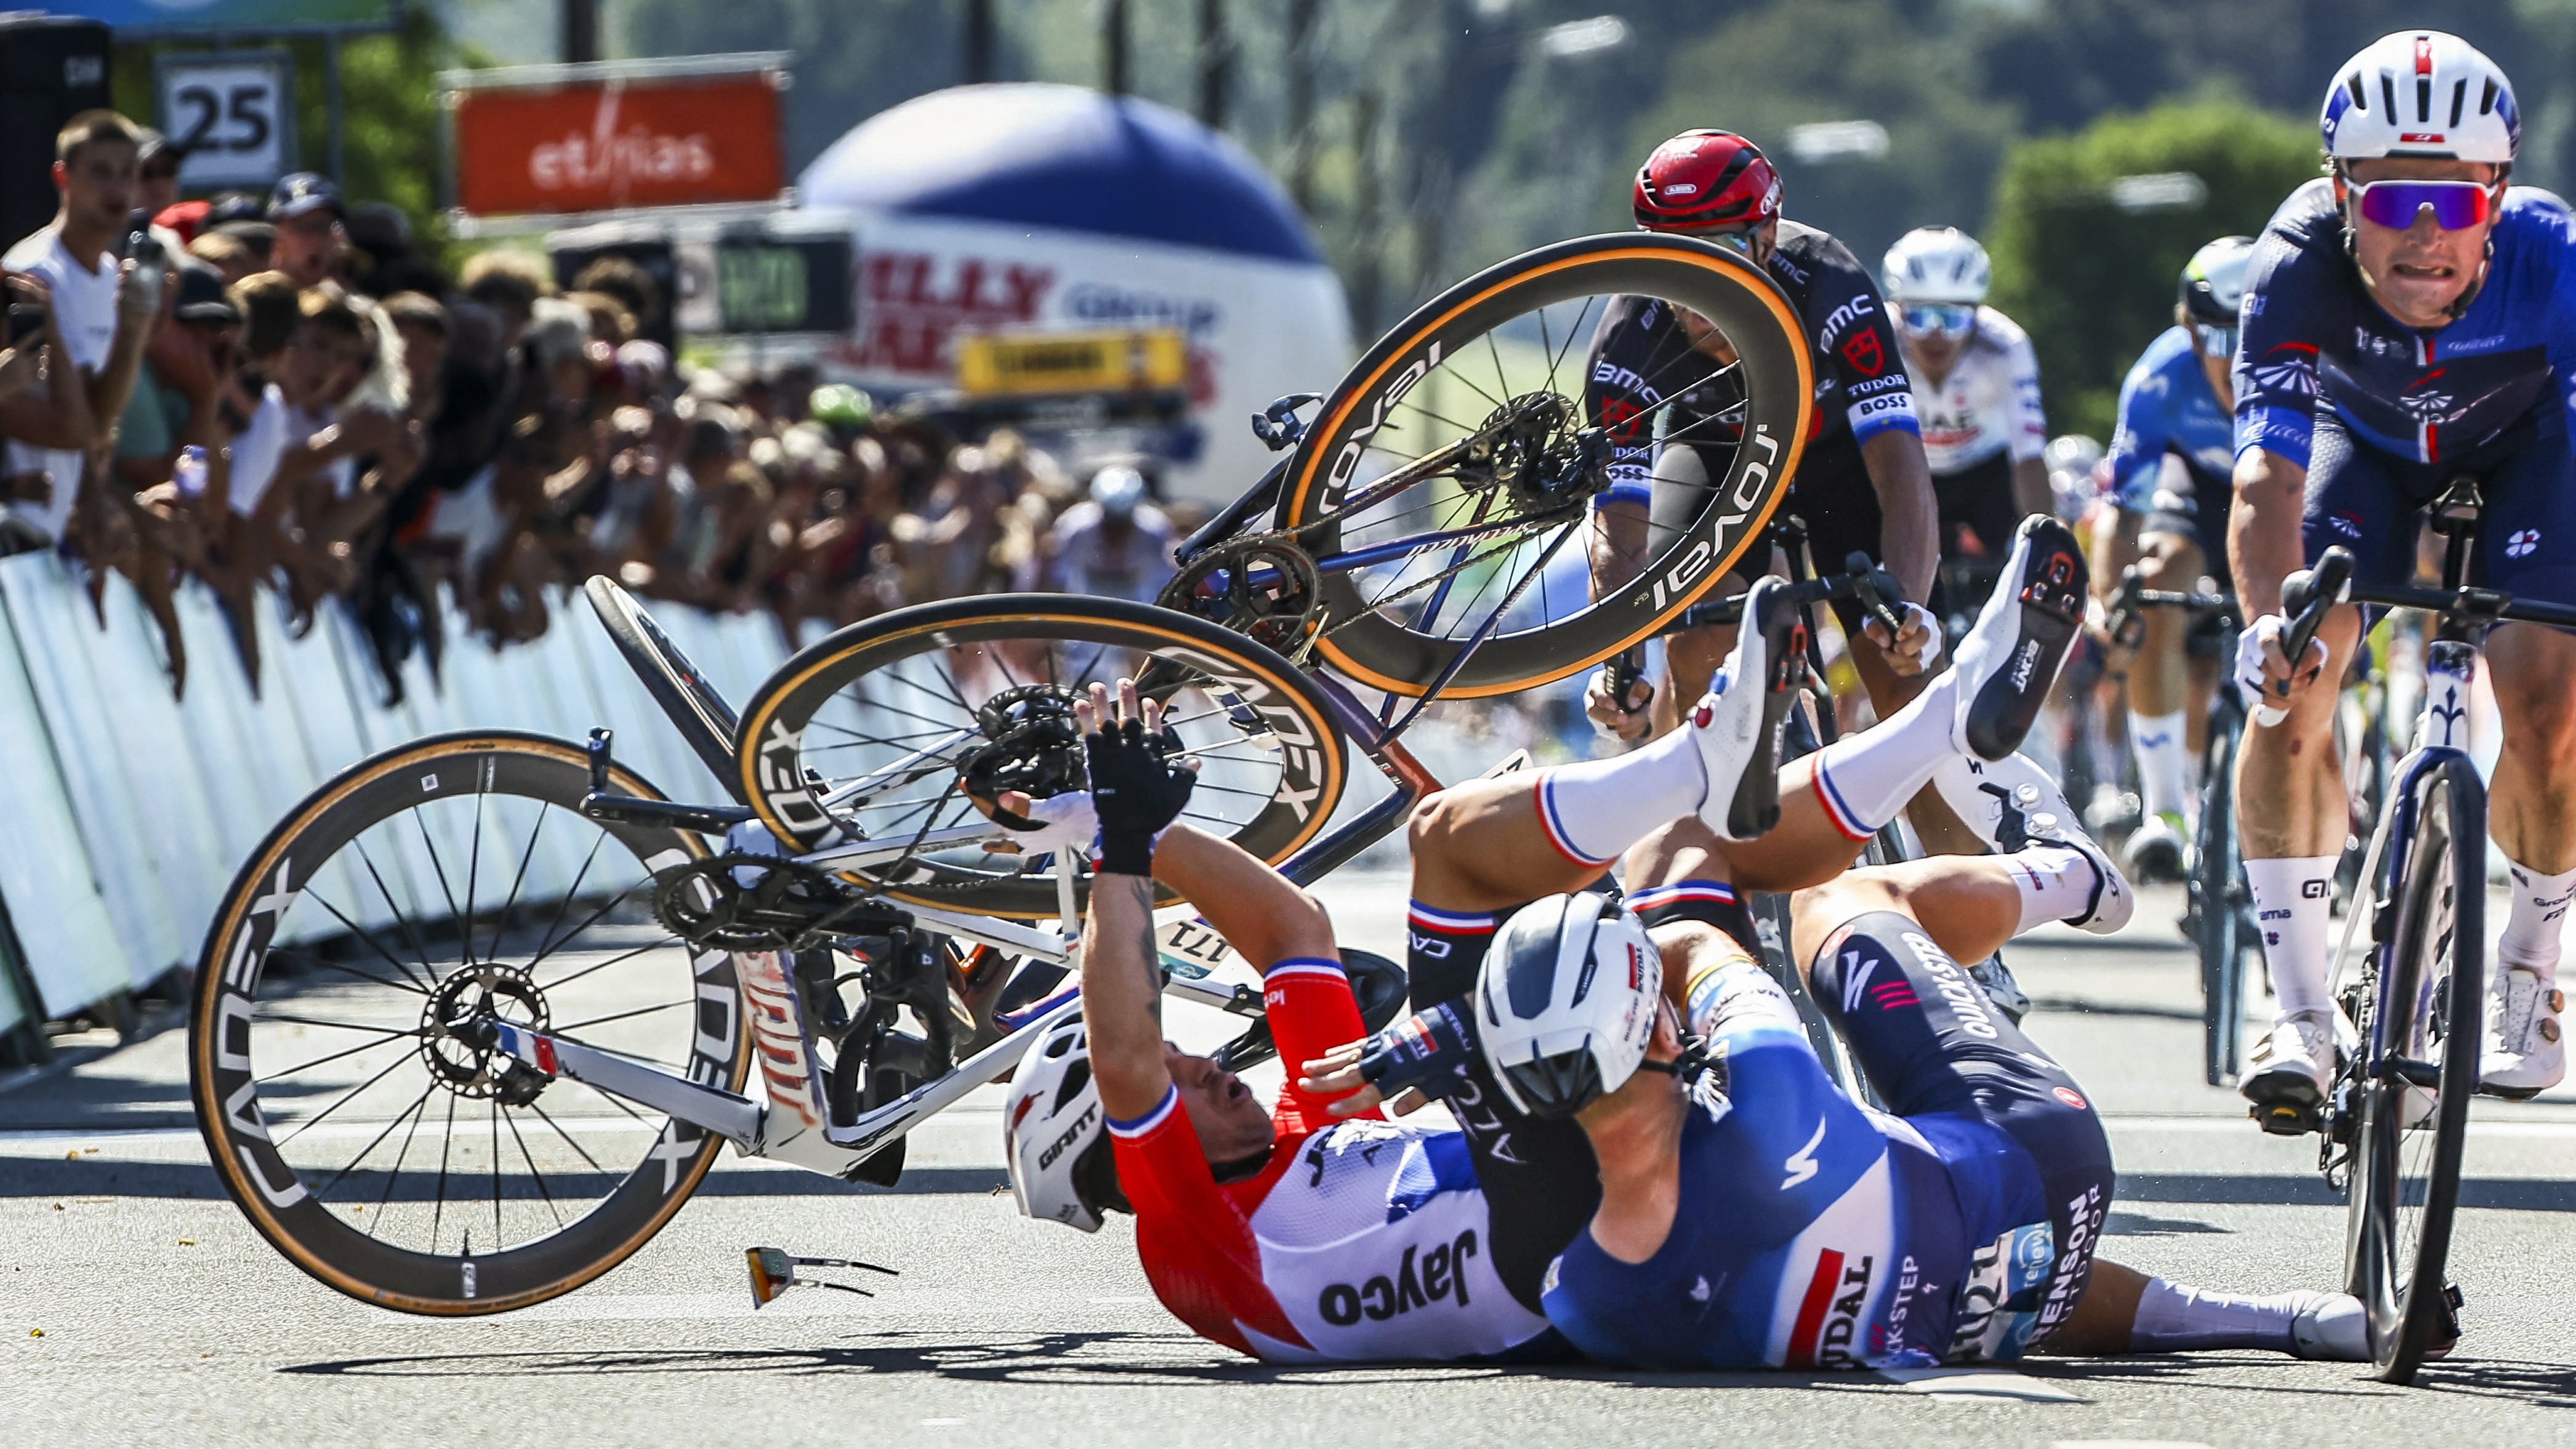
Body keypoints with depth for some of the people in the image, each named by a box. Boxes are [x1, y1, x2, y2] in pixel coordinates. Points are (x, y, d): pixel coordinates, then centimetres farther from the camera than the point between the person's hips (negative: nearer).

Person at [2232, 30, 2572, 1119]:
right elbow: (2268, 477, -43)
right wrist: (2272, 617, -62)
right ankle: (2300, 1016, -11)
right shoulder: (2297, 267, -38)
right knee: (2291, 684, -20)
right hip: (2367, 436, 0)